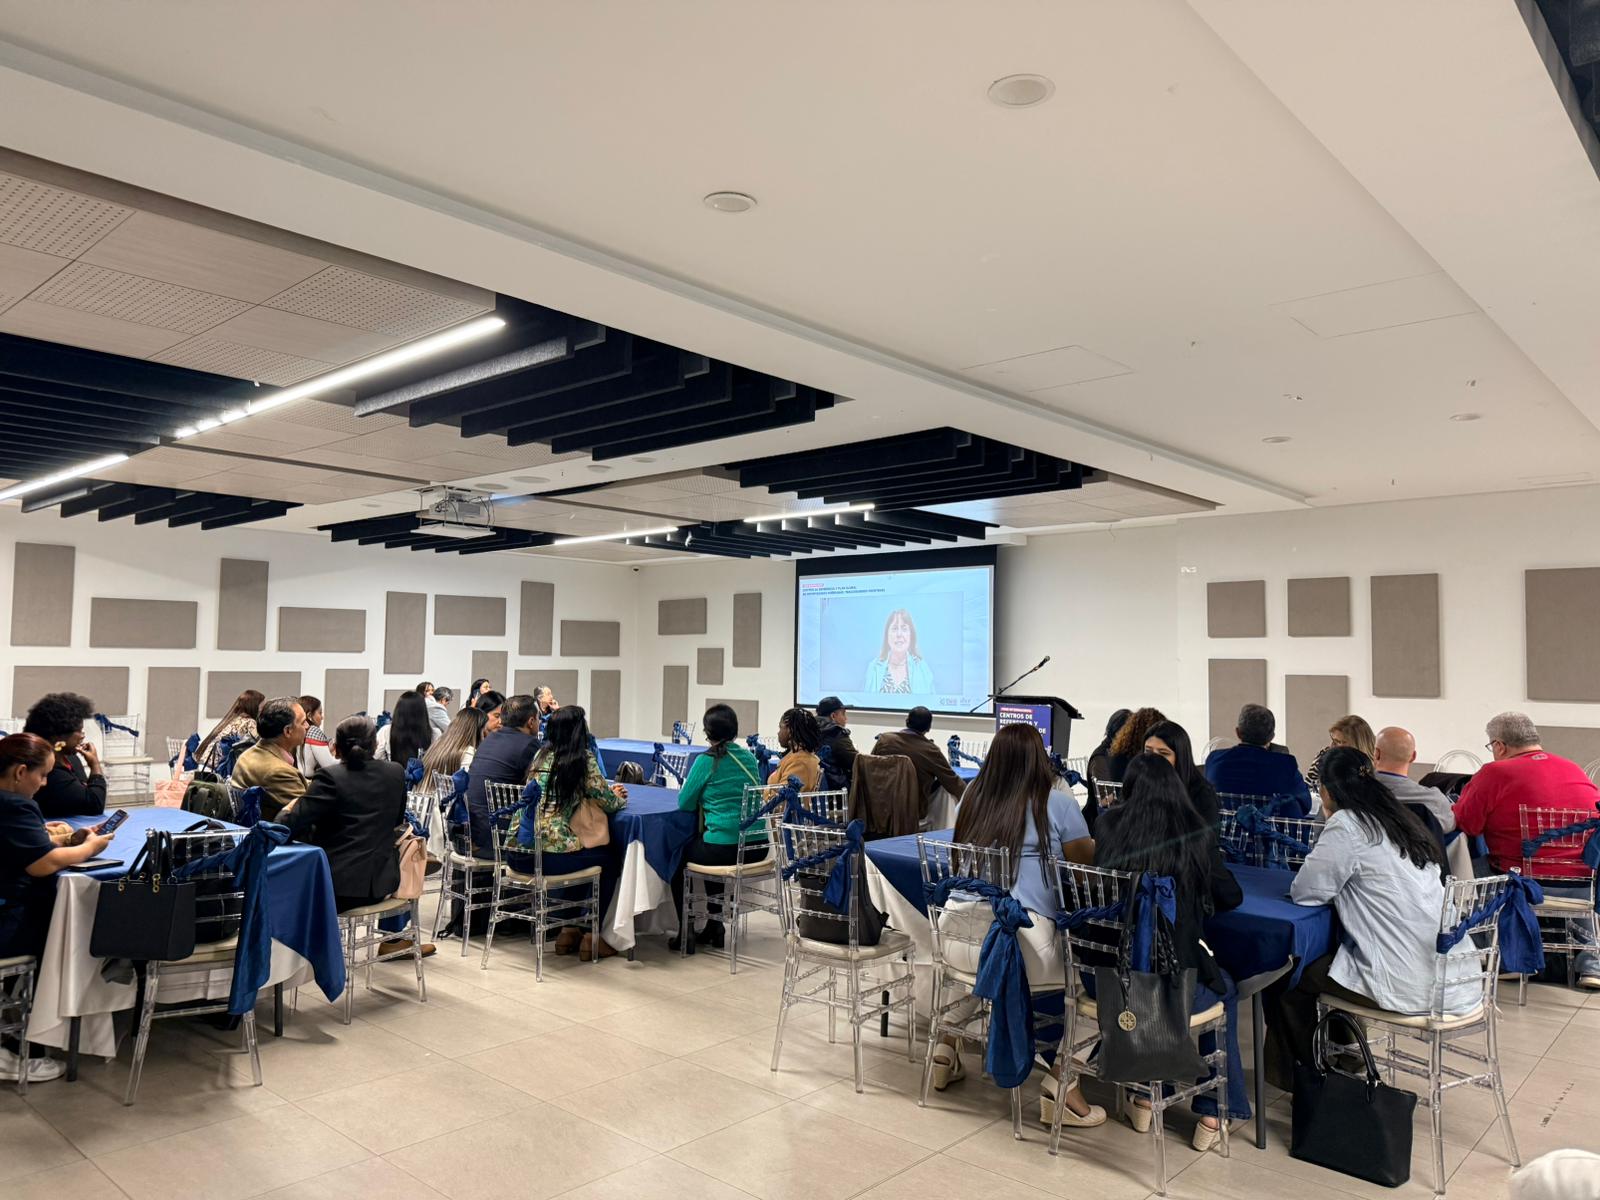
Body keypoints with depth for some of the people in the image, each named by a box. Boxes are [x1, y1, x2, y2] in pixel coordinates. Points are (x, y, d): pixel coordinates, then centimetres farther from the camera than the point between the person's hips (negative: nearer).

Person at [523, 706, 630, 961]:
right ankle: (591, 937, 20)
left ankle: (570, 930, 32)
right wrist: (619, 797, 23)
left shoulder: (541, 755, 14)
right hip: (550, 856, -7)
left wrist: (610, 793, 30)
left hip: (517, 854, 7)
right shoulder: (583, 759, -6)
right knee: (612, 856, 19)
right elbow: (608, 803, -1)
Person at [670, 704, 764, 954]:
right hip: (757, 847, 6)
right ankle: (715, 926, 34)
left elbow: (684, 803, -2)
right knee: (708, 847, 35)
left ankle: (685, 931, 19)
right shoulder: (749, 758, 8)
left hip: (724, 849, -6)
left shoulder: (707, 761, -10)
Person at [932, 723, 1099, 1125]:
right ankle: (1061, 1085, 10)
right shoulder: (1057, 803, -2)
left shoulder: (972, 794, 11)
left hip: (957, 938, 5)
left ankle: (946, 1047, 38)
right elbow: (1088, 866, 10)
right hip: (1021, 943, -5)